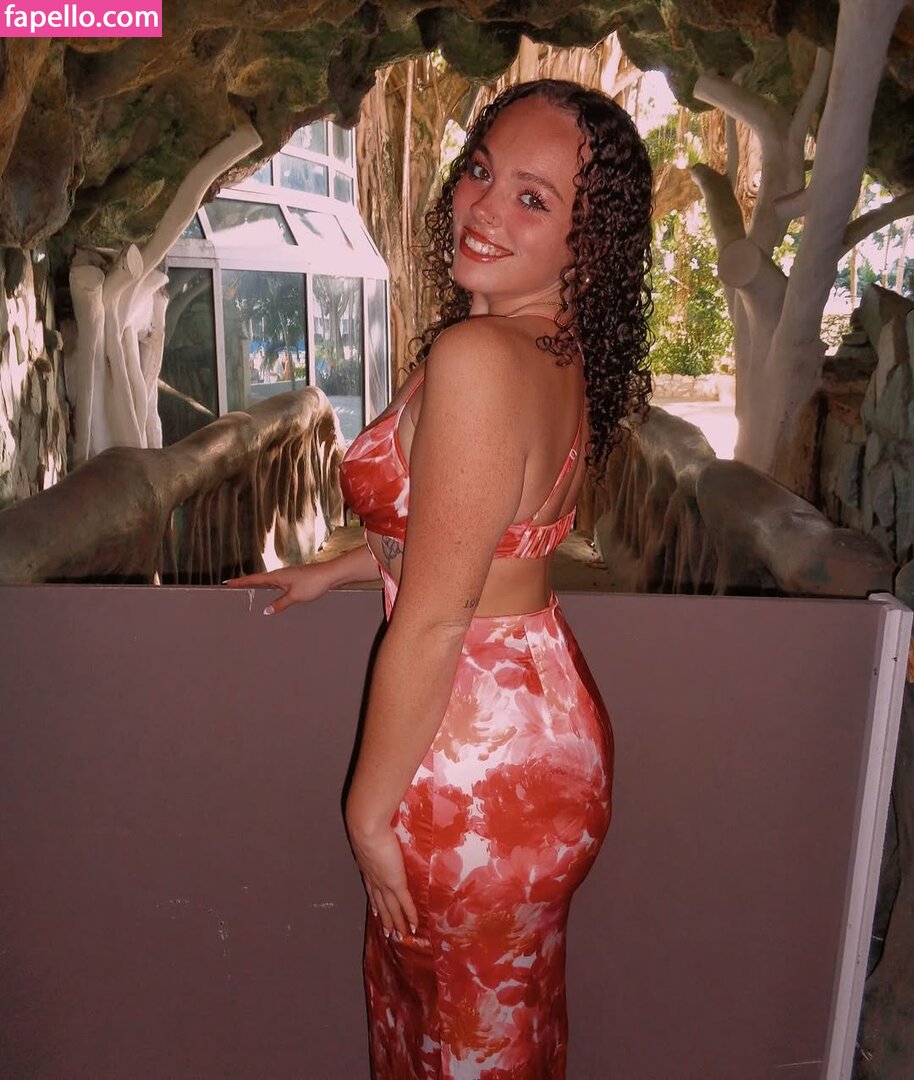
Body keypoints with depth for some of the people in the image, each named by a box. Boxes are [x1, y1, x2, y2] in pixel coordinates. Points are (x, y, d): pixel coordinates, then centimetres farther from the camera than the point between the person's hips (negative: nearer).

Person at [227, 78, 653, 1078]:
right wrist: (332, 571, 23)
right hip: (542, 722, 9)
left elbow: (432, 622, -25)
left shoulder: (475, 358, -27)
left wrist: (368, 810, -12)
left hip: (477, 763, -8)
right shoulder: (564, 356, 2)